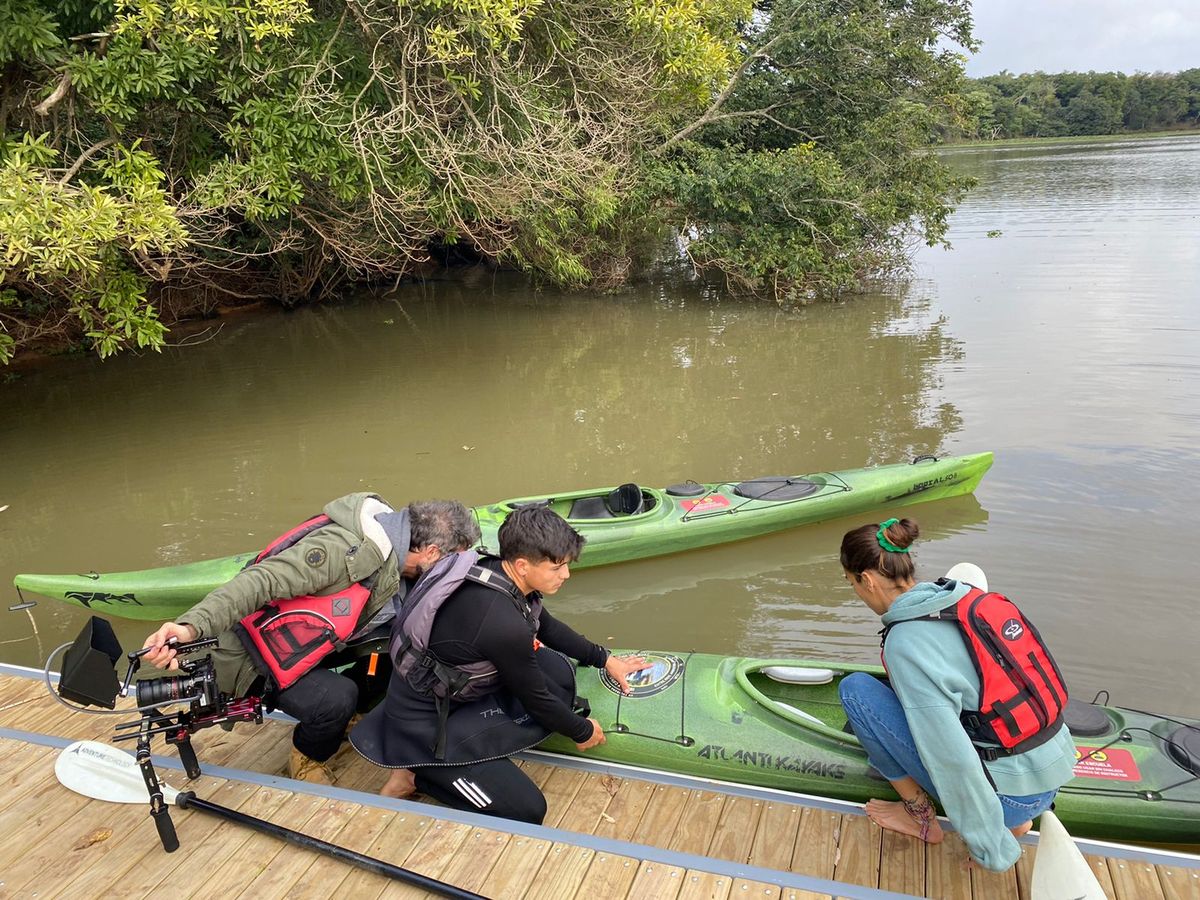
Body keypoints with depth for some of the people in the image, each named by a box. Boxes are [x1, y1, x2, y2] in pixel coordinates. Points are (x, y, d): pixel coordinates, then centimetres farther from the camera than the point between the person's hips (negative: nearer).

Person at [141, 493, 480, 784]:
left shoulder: (394, 566, -1)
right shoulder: (347, 547, -31)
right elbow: (260, 581, -38)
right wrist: (192, 626, -50)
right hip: (250, 661, -8)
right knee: (337, 697, -30)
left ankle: (352, 717, 19)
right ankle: (306, 759, 3)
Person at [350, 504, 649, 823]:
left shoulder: (493, 571, -8)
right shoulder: (505, 624, -34)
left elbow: (549, 629, 13)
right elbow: (535, 698, -16)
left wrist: (605, 659, 20)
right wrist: (582, 731, 2)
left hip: (456, 687, 9)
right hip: (425, 726, -9)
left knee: (558, 671, 3)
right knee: (527, 812, -10)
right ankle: (419, 774, 1)